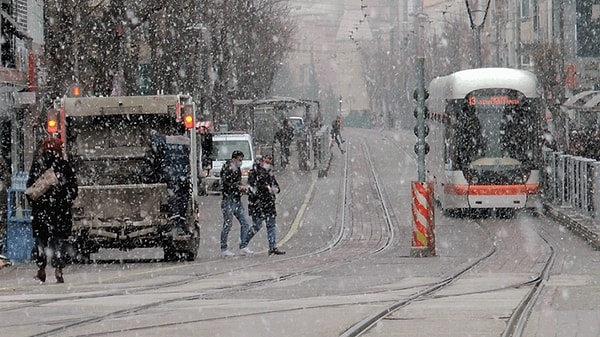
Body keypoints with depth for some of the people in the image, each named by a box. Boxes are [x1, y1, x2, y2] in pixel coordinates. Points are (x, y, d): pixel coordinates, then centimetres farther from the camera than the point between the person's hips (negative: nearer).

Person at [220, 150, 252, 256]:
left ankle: (243, 247, 5)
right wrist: (239, 187, -18)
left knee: (244, 224, 3)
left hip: (237, 200, 8)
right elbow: (225, 184, -17)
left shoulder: (237, 170, 16)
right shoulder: (226, 169, -9)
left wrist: (243, 189, 6)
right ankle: (224, 249, 2)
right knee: (227, 225, -4)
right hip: (228, 200, -8)